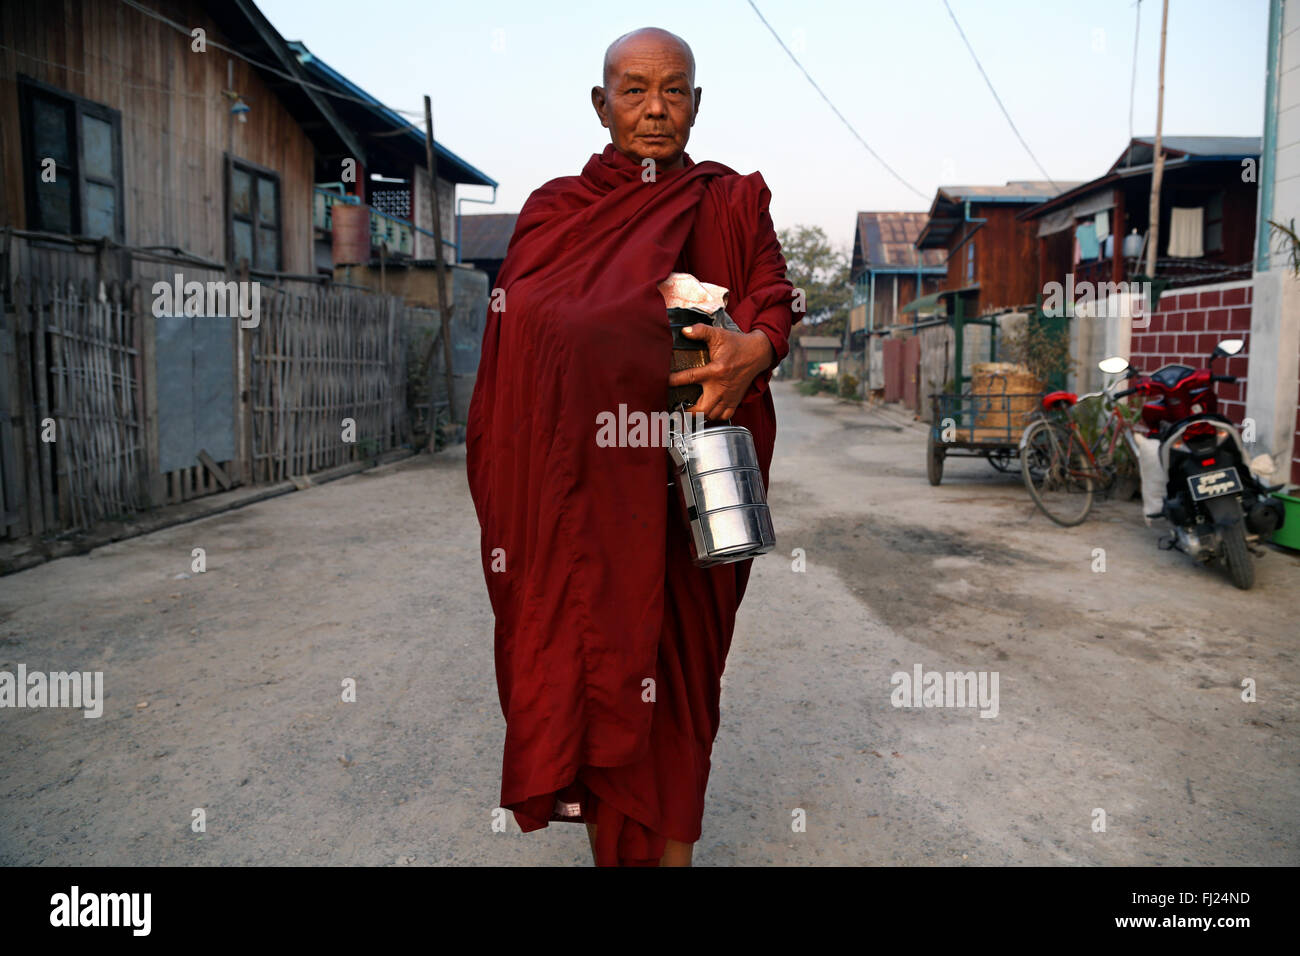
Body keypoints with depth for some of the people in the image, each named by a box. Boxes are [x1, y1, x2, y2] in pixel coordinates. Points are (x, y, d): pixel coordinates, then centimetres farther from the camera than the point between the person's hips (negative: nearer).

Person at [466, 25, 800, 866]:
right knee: (589, 640, 0)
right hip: (575, 481, 1)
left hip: (685, 474, 0)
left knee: (677, 654, 2)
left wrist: (756, 348, -23)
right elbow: (516, 336, 8)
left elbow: (776, 298, 0)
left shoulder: (732, 201, 12)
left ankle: (674, 849, 17)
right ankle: (611, 850, 16)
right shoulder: (556, 210, 14)